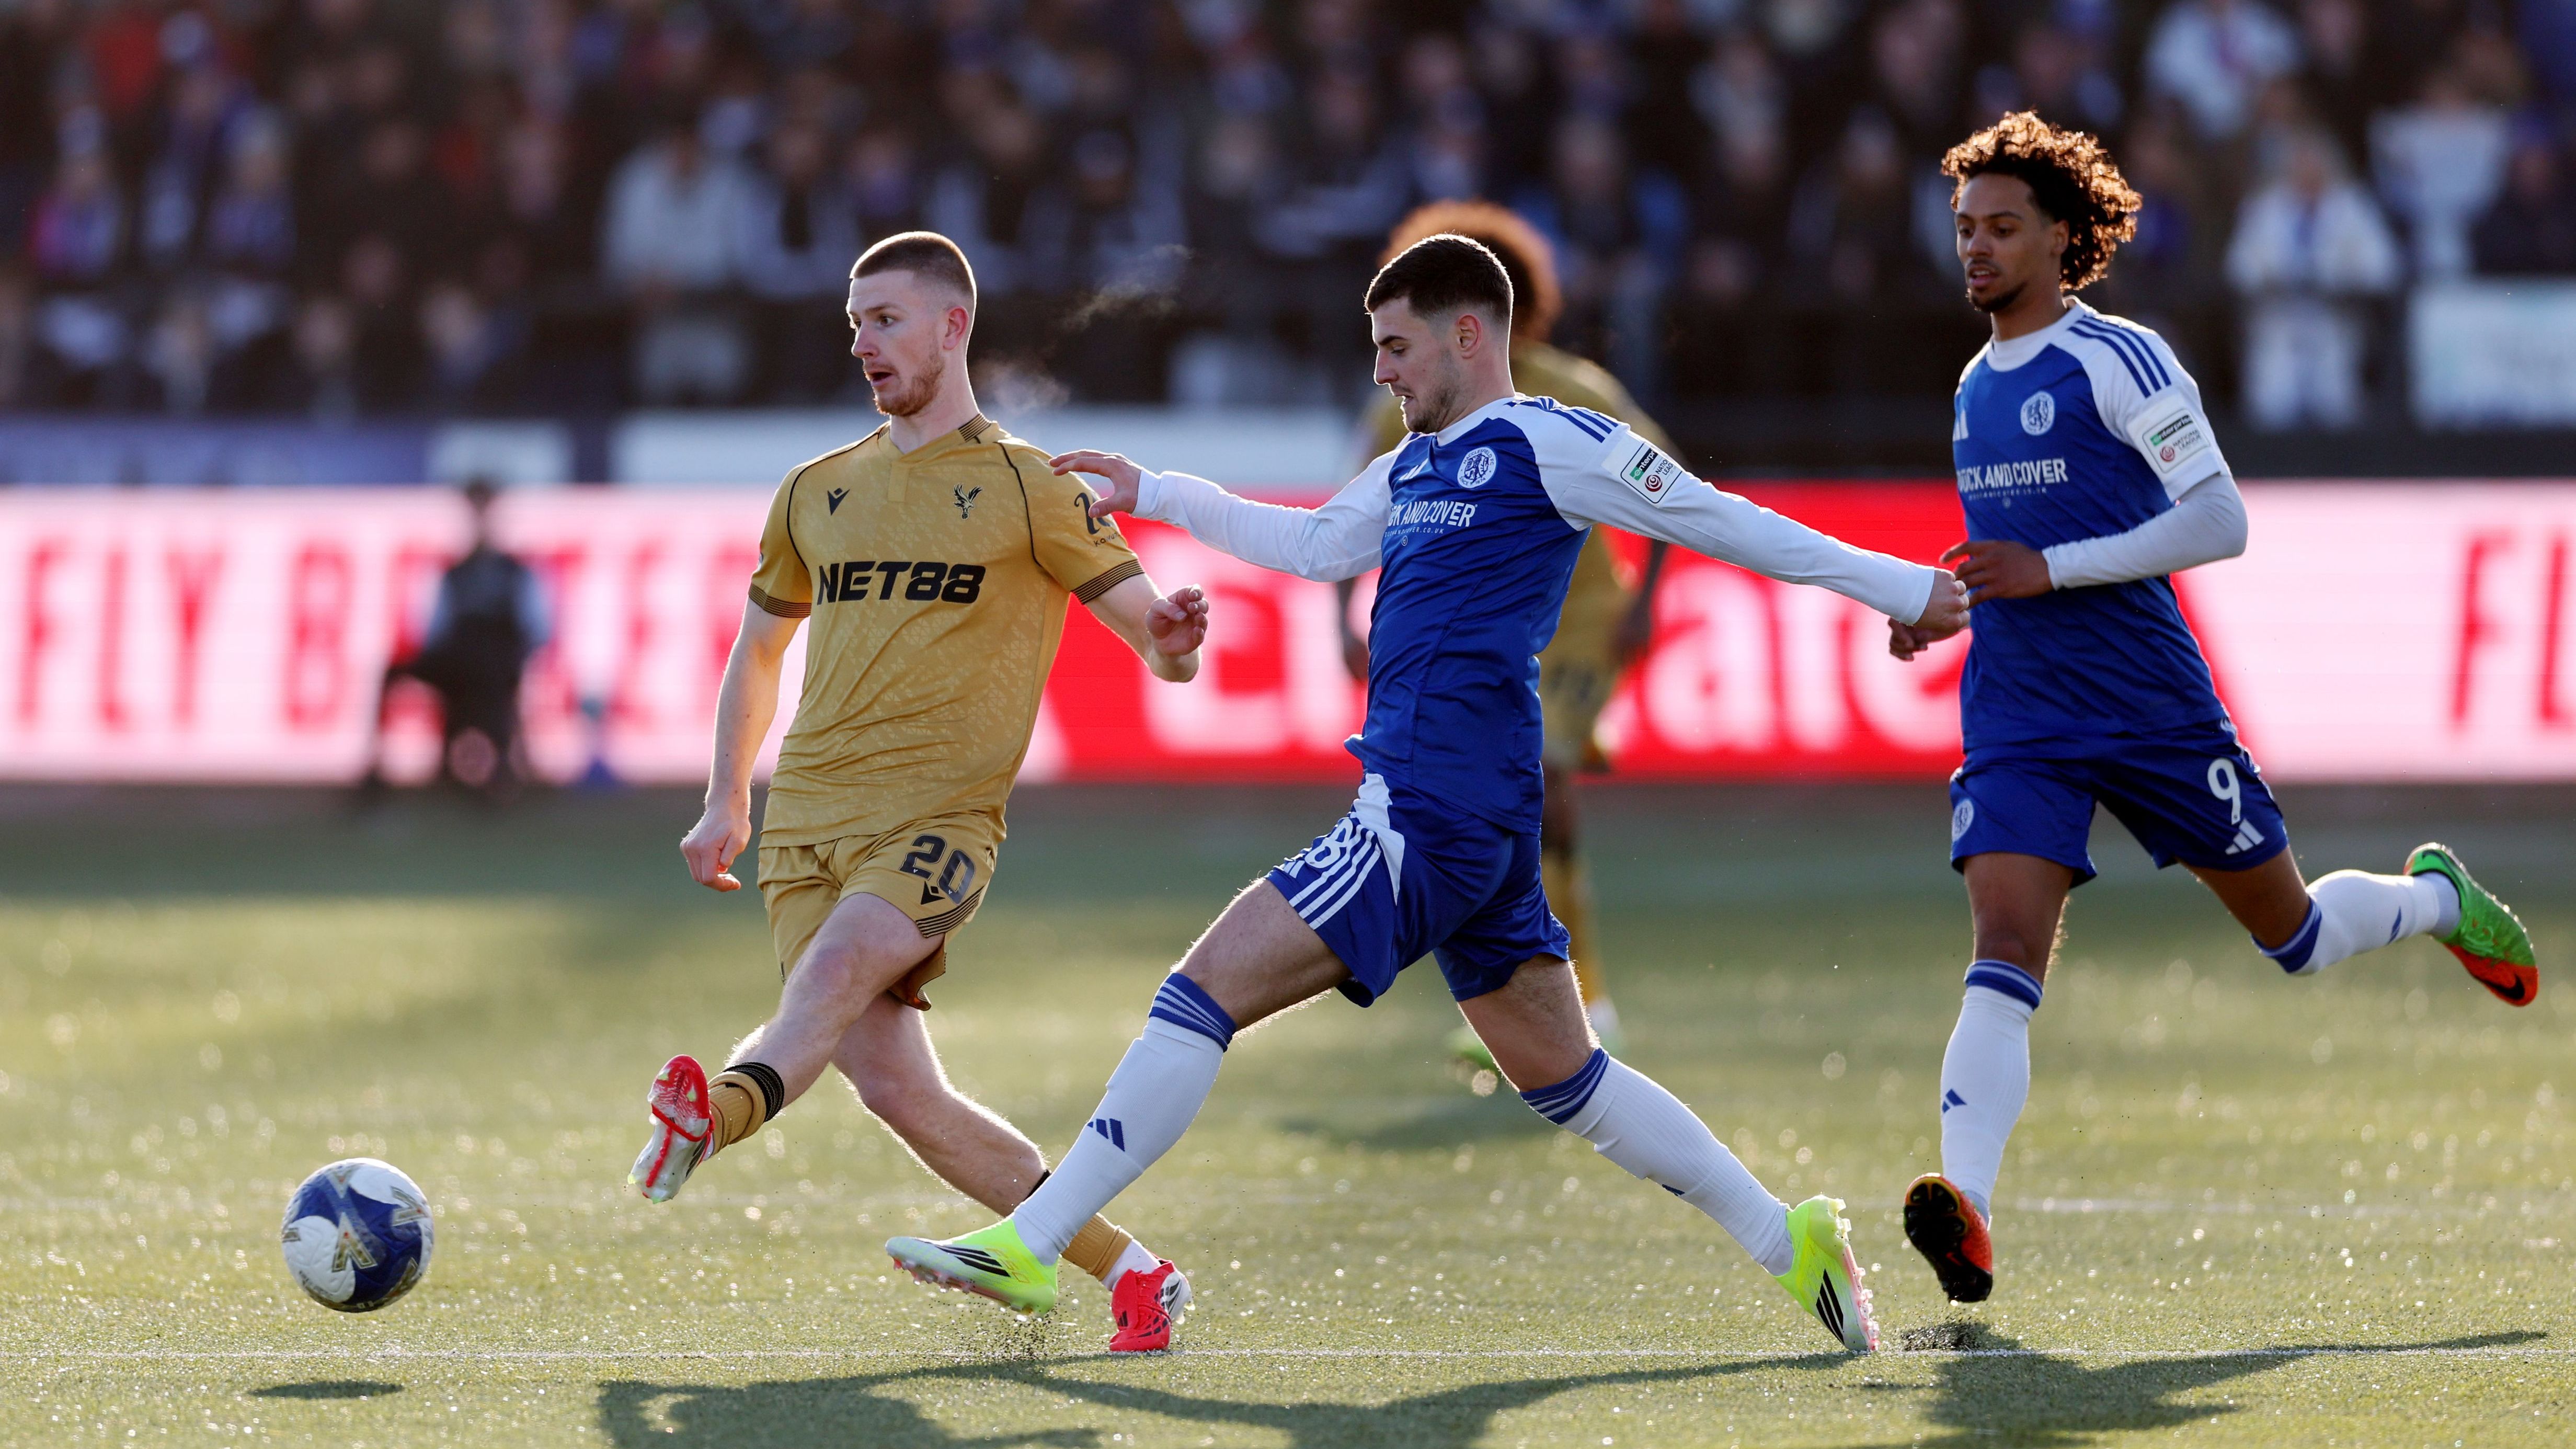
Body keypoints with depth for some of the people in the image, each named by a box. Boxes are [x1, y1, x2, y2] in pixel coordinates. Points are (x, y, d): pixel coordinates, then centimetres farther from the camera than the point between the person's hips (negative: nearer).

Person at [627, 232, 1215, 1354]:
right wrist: (727, 804, 21)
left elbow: (1158, 641, 3)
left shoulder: (1029, 491, 5)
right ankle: (1132, 1274, 0)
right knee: (894, 1088, -9)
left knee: (843, 959, -34)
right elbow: (758, 649, 30)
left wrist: (1174, 641, -22)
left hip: (937, 818, -4)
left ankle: (719, 1112, -62)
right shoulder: (817, 492, 19)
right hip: (805, 819, 4)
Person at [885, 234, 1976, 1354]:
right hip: (1475, 833, 10)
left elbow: (1720, 523, -2)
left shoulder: (1546, 443, -5)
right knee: (1565, 1080, 14)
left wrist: (1897, 587, -1)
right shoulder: (1414, 464, 21)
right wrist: (1156, 496, 33)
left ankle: (1030, 1249, -13)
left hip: (1432, 820, -10)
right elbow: (1317, 547, 34)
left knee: (1205, 989, -12)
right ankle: (1790, 1241, 18)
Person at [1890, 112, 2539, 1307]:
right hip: (2018, 720, 4)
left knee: (2292, 935, 10)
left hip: (2153, 705, -4)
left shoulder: (2118, 360, -8)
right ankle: (1964, 1208, -33)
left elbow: (2219, 522, -14)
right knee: (2005, 949, -18)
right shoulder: (1977, 385, 15)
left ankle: (2439, 901, 43)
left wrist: (2047, 570, -20)